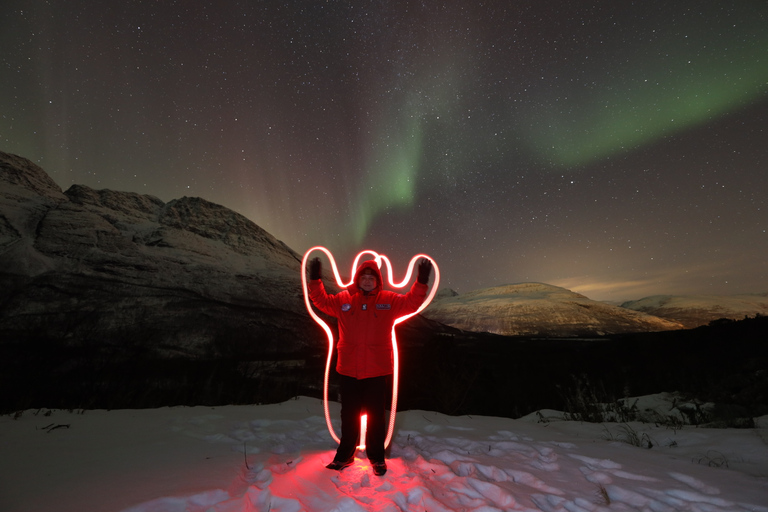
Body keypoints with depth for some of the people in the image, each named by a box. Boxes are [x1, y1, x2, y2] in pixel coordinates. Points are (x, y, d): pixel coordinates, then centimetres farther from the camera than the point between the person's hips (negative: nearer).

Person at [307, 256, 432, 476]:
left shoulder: (389, 300, -1)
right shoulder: (344, 299, 1)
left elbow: (411, 303, -6)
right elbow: (322, 301, 3)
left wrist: (421, 281, -18)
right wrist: (315, 280, -9)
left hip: (377, 370, -1)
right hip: (348, 369, 1)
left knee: (376, 415, 13)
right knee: (349, 414, 18)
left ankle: (377, 457, 33)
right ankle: (344, 455, 37)